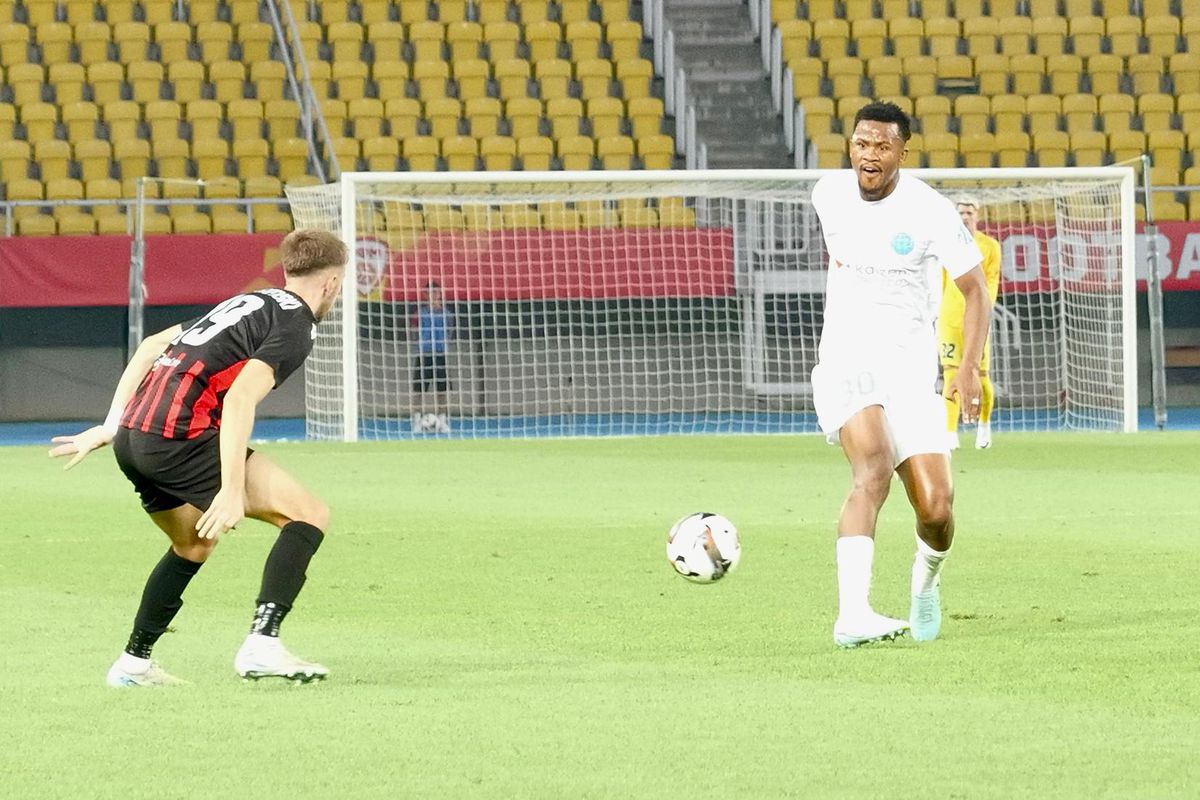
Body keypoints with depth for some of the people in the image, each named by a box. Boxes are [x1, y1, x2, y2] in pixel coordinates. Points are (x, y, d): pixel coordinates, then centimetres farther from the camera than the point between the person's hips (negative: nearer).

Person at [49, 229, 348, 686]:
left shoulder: (249, 305, 24)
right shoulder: (295, 325, -3)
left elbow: (151, 346, 26)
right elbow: (240, 398, -18)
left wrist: (111, 426, 27)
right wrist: (232, 491, -23)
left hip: (131, 440, 9)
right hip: (179, 437, -9)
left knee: (193, 546, 31)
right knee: (309, 516, -4)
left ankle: (133, 663, 34)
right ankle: (262, 645, -15)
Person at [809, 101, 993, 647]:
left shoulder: (930, 212, -10)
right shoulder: (829, 194, 1)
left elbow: (974, 289, -4)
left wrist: (969, 369, -17)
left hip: (910, 371, -1)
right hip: (843, 366, 1)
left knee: (936, 509, -8)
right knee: (874, 468, -28)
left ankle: (926, 579, 30)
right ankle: (852, 616, -39)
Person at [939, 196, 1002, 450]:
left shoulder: (990, 246, 4)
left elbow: (991, 284, -2)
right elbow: (940, 283, 15)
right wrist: (936, 315, 13)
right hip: (949, 317, 1)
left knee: (980, 377, 0)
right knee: (951, 376, -7)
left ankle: (984, 423, 27)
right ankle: (951, 435, -8)